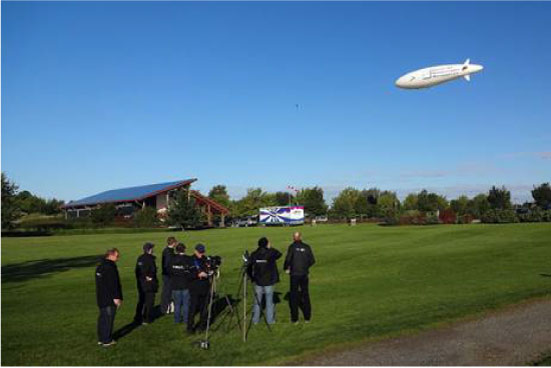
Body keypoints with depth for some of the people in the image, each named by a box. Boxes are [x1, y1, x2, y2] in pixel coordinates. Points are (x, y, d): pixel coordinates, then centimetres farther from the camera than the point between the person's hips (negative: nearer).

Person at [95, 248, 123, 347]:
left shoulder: (99, 267, 11)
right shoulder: (110, 268, -20)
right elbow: (113, 284, -22)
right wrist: (116, 297, -18)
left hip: (101, 298, 10)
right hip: (109, 299, -9)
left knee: (102, 317, 17)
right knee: (108, 318, 0)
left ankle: (101, 339, 27)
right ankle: (107, 340, 7)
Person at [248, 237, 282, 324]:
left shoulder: (254, 254, -3)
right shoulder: (271, 253, -11)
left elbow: (249, 267, 1)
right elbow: (279, 254, 9)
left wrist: (252, 277, 13)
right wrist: (270, 248, 9)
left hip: (258, 281, 2)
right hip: (269, 281, -2)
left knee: (257, 301, 12)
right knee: (269, 301, 8)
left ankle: (255, 320, 19)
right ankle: (270, 320, 14)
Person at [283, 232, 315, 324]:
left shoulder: (292, 247, -8)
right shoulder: (307, 247, 1)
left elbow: (288, 259, -16)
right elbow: (312, 261, 2)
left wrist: (286, 268, 2)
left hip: (294, 274, -3)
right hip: (304, 274, 3)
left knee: (294, 296, 7)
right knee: (305, 295, 14)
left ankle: (294, 319, 11)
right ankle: (307, 317, 19)